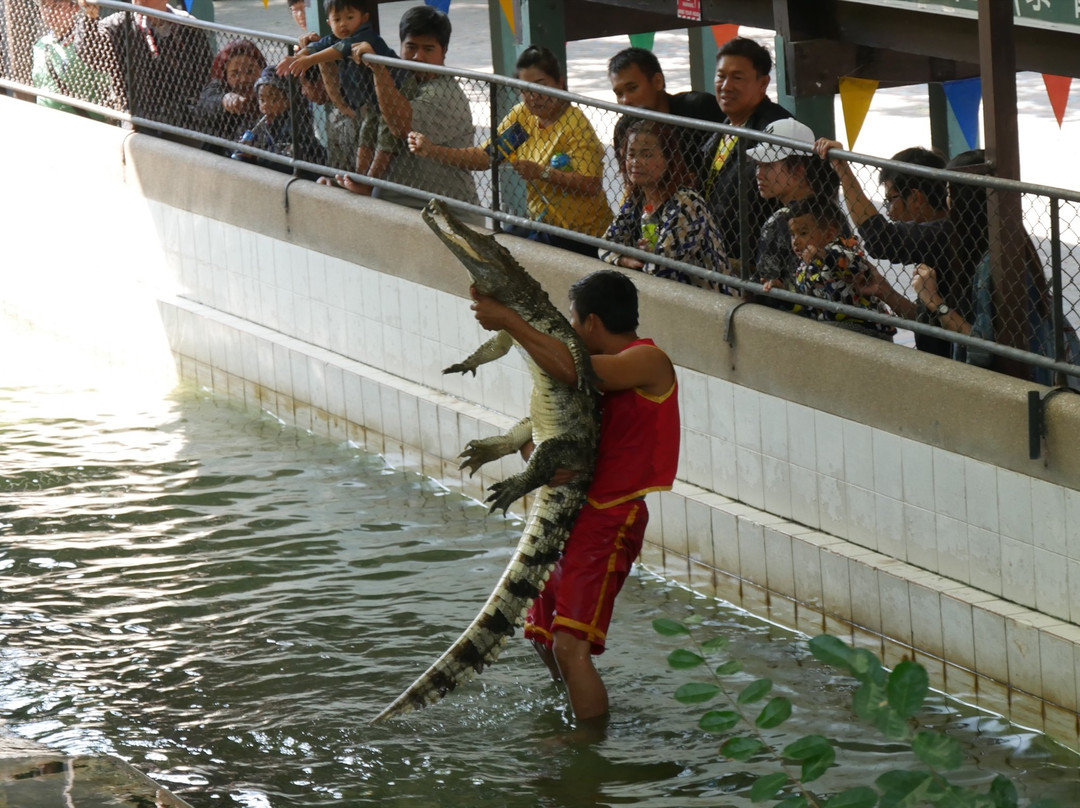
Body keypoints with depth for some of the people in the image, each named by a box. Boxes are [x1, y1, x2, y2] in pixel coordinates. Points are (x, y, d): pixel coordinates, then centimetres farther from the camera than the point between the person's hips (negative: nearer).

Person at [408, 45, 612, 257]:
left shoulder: (575, 125, -16)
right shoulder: (521, 115, 5)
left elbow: (592, 185, -24)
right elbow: (485, 156, 3)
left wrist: (541, 172, -29)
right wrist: (432, 150, -6)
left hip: (579, 234, -7)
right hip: (540, 223, 7)